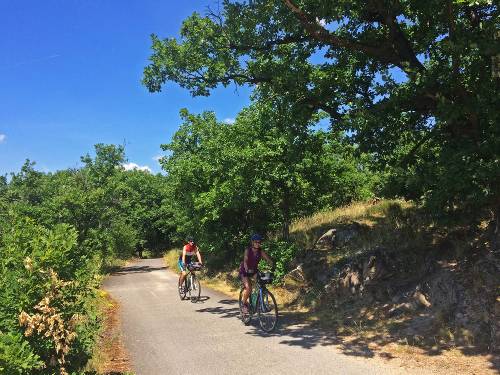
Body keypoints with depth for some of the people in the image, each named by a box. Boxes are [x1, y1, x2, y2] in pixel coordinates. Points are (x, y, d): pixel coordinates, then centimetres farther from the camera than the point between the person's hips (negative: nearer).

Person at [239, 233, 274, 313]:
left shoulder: (261, 251, -11)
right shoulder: (248, 250, -22)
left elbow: (268, 259, -21)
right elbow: (245, 261, -36)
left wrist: (273, 267, -41)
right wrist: (247, 269, -55)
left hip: (254, 270, 5)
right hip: (244, 270, -5)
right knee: (248, 288, -24)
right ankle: (244, 302, 2)